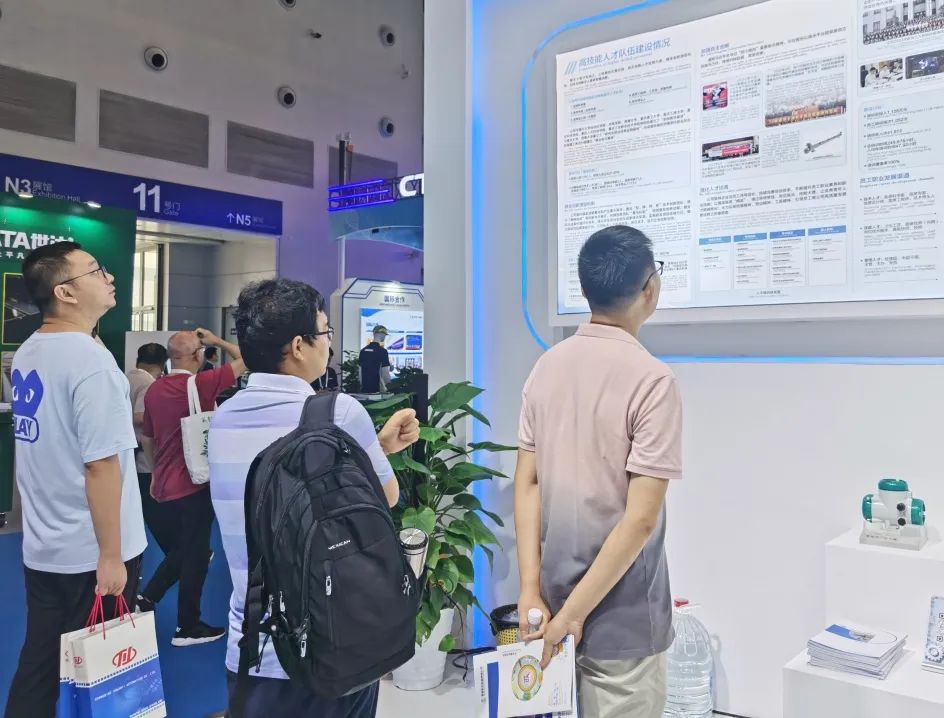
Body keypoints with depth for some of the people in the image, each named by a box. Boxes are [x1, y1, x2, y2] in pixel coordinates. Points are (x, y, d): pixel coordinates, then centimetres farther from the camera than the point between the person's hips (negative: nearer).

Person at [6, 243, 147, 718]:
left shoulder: (27, 354, 7)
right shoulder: (91, 360, -21)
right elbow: (100, 465, -24)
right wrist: (111, 556, -19)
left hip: (42, 547, 8)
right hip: (89, 554, -8)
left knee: (38, 666, 17)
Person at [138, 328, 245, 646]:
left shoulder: (154, 390, 5)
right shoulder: (200, 384, -18)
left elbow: (147, 438, 16)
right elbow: (244, 361, -11)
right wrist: (217, 340, 2)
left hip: (165, 485, 7)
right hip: (193, 483, -7)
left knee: (180, 549, 24)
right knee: (195, 553, 5)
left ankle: (146, 599, 21)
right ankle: (188, 627, 14)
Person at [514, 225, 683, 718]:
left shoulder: (547, 366, 0)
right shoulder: (651, 380, -17)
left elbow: (527, 483, -2)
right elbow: (640, 518, -21)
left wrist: (531, 589, -2)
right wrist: (575, 613, -16)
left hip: (552, 596, 6)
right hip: (620, 616, -6)